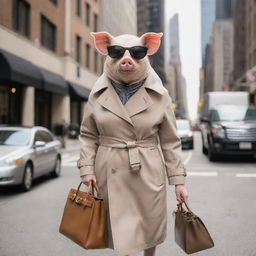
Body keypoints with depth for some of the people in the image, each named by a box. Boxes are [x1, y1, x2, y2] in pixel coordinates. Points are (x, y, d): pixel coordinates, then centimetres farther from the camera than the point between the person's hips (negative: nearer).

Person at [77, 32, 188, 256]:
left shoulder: (159, 96, -3)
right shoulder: (98, 95, 0)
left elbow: (170, 141, 0)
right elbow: (88, 135, 7)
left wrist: (178, 180, 0)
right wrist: (87, 169, -5)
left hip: (148, 174, 0)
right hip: (111, 175, 0)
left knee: (150, 225, 14)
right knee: (118, 230, 6)